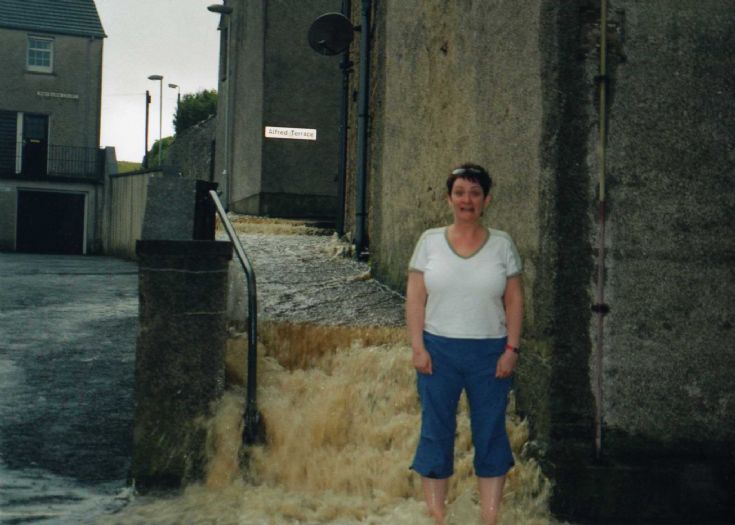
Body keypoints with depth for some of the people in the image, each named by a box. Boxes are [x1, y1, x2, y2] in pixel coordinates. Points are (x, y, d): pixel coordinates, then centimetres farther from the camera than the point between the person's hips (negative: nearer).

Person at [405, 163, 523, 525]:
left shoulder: (502, 244, 4)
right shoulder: (430, 241, 3)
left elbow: (514, 300, 4)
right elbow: (415, 297, 1)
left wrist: (511, 349, -4)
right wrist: (417, 346, -6)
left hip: (489, 352, 0)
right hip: (438, 350, 0)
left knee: (490, 433, 4)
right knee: (436, 431, 4)